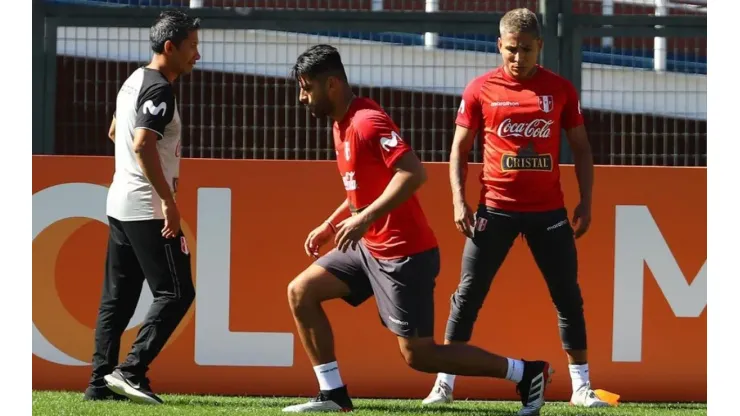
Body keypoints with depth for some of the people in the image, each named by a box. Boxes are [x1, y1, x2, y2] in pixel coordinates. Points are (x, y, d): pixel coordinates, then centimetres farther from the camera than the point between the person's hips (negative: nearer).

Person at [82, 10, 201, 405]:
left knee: (117, 298, 10)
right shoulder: (159, 90, -15)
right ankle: (131, 371, -12)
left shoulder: (134, 81, 14)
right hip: (148, 209, -10)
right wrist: (169, 201, -25)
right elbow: (143, 145, -27)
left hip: (120, 205, 10)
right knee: (176, 293, -7)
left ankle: (101, 382, 8)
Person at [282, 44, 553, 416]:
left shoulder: (367, 122, -19)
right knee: (301, 291, 5)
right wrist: (329, 226, 20)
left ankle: (526, 373, 2)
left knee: (417, 354, -7)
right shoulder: (343, 124, 12)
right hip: (370, 248, 10)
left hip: (403, 255, -10)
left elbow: (413, 173, -29)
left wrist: (364, 219, -30)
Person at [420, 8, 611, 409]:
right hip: (495, 209, -1)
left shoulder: (560, 89, 3)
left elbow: (581, 148, 10)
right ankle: (444, 384, 5)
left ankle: (581, 387, 10)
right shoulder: (481, 89, 0)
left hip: (548, 210, 1)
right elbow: (459, 149, 5)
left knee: (568, 297, 2)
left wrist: (586, 201, 0)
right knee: (468, 296, -1)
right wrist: (459, 201, -6)